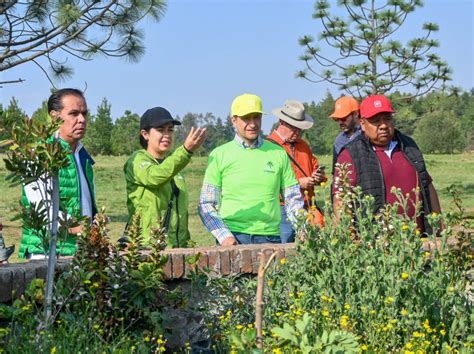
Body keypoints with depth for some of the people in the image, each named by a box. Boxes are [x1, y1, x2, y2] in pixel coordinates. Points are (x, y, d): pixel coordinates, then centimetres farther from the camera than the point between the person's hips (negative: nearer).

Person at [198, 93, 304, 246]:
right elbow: (206, 205, 4)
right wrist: (224, 236, -10)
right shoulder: (219, 155, 5)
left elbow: (293, 199, 13)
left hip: (270, 236, 2)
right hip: (233, 237, -1)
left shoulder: (278, 154, 10)